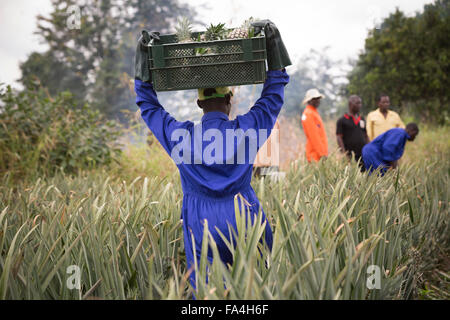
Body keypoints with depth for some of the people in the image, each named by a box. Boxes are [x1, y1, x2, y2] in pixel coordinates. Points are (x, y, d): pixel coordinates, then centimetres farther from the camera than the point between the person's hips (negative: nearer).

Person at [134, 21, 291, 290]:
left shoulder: (180, 136, -2)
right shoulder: (246, 131, -3)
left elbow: (148, 106, 12)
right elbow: (273, 95, 9)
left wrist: (143, 60, 15)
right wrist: (273, 46, 11)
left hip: (202, 228, 0)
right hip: (246, 224, 0)